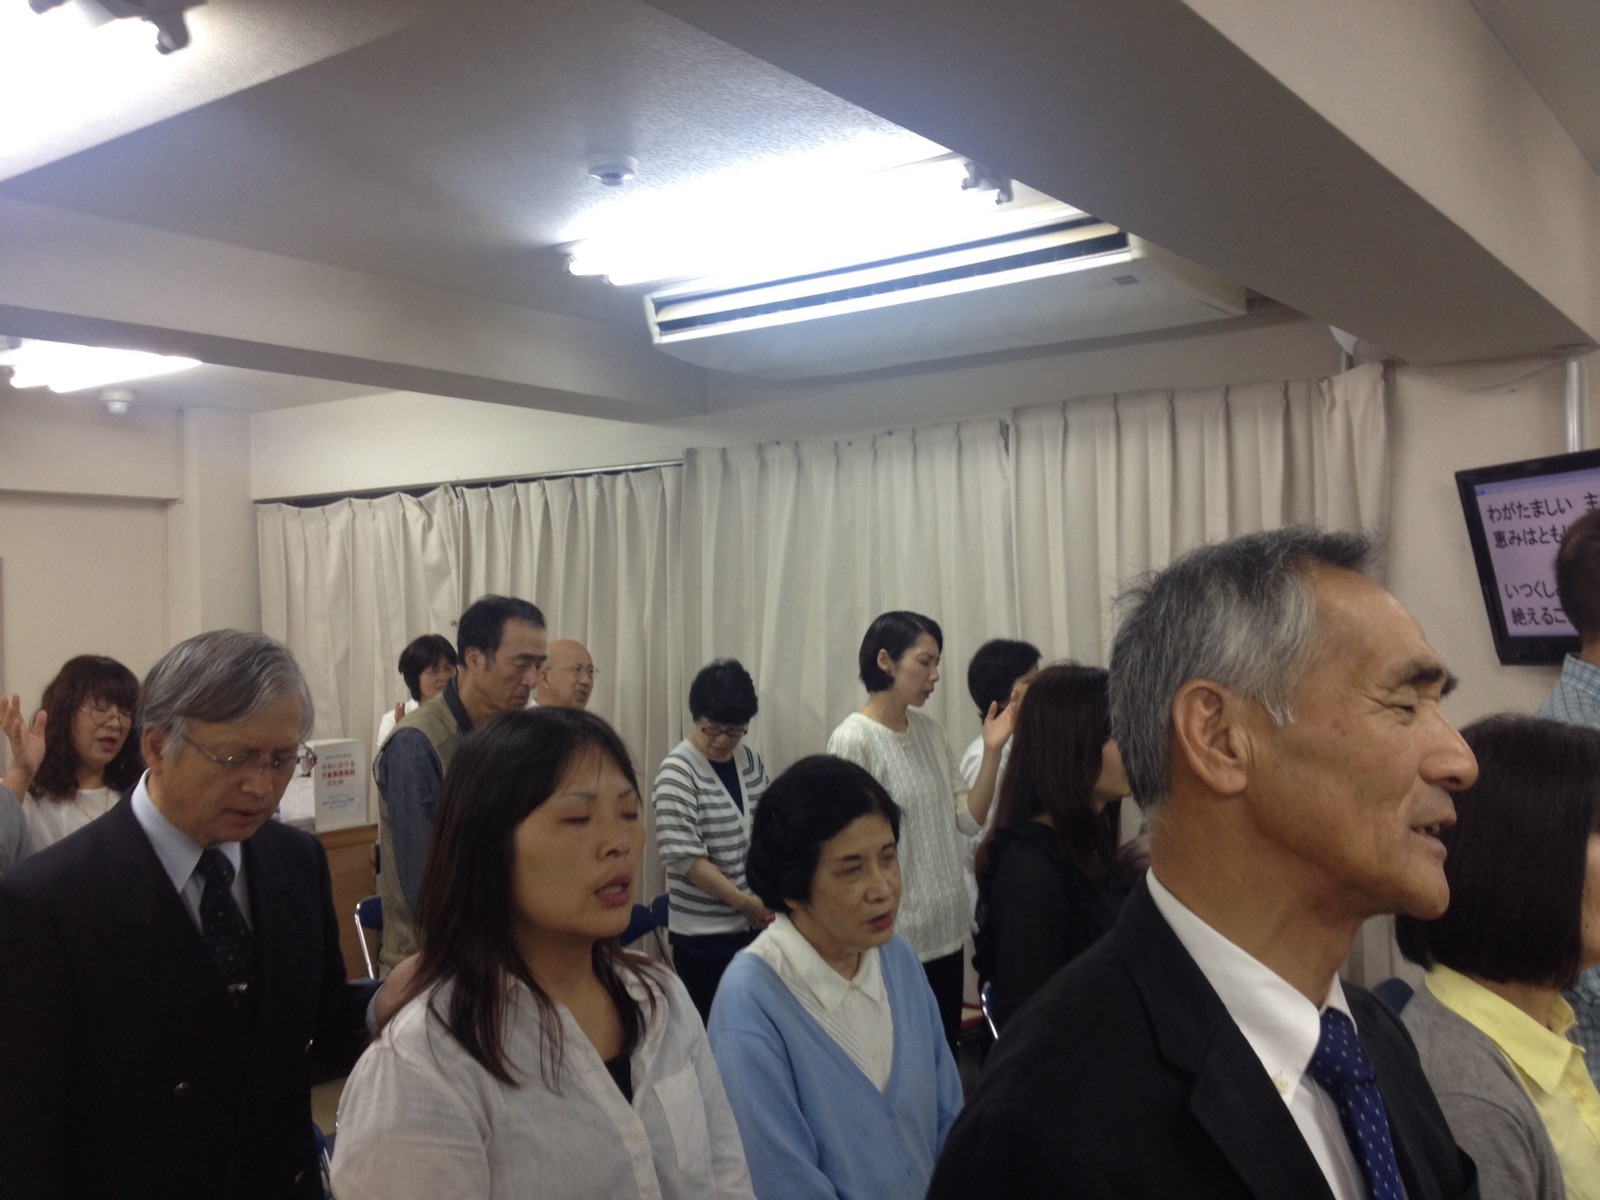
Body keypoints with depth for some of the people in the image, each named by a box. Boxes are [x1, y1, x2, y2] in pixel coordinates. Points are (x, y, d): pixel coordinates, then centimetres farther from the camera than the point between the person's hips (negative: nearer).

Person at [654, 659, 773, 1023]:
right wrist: (745, 902, -17)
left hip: (754, 925, 5)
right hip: (704, 934, -5)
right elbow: (684, 857, -18)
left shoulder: (751, 762, 6)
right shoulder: (678, 771, -12)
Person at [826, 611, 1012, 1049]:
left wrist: (992, 751, -7)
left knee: (946, 1051, 15)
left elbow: (969, 819, 6)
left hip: (947, 929, 6)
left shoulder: (930, 730, 6)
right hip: (894, 938, -6)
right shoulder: (853, 740, -15)